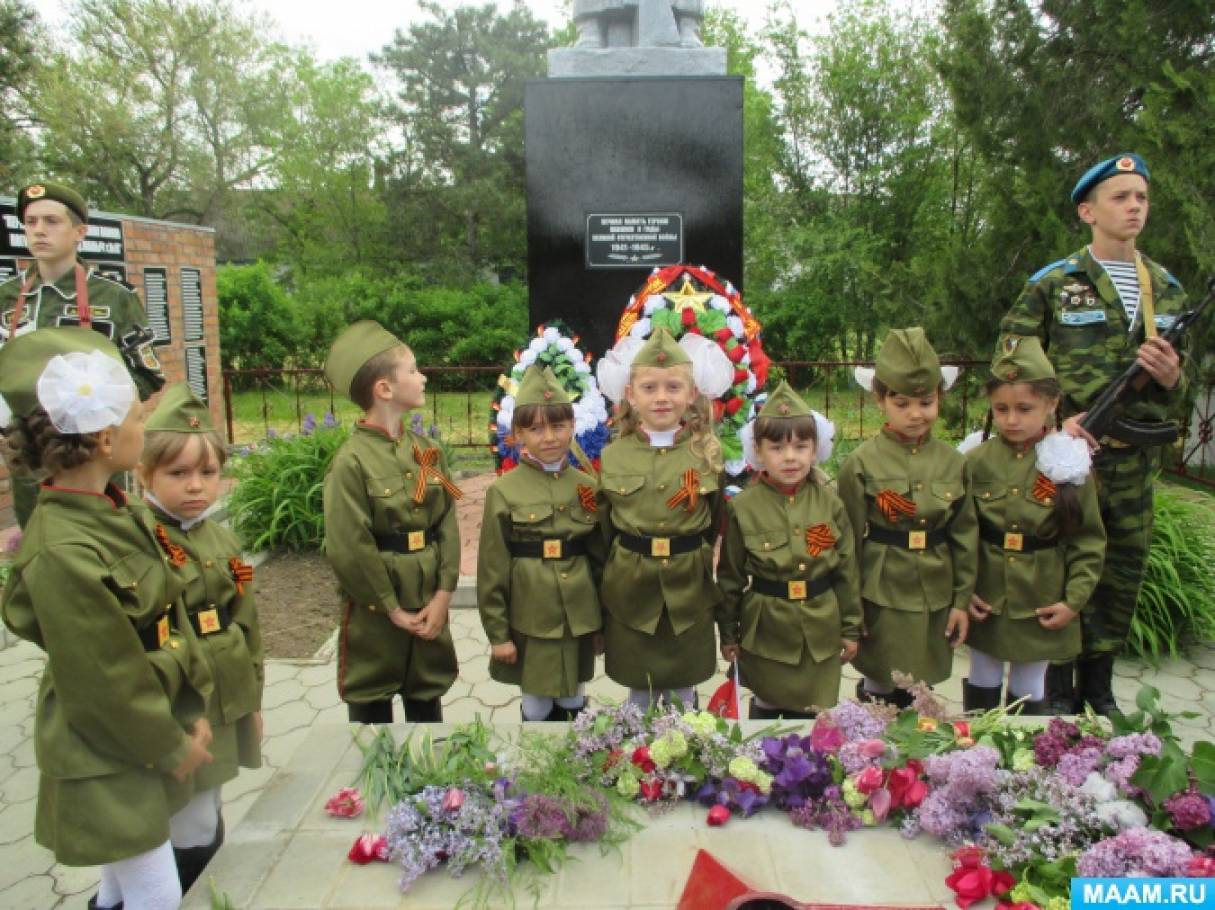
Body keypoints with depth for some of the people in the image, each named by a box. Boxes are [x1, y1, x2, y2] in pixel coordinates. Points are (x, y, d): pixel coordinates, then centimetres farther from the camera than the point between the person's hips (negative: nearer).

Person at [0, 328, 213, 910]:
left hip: (141, 740, 8)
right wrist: (171, 747, -10)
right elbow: (104, 683, -23)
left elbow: (171, 617, 4)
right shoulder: (64, 553, -30)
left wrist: (192, 714, 4)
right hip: (109, 756, -8)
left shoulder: (117, 513, -2)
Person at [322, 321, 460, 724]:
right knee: (371, 711, 13)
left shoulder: (427, 450, 2)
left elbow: (447, 525, 1)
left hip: (429, 606, 5)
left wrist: (442, 596, -6)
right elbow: (348, 551, -16)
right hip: (376, 612, -5)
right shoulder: (351, 461, -16)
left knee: (428, 704, 20)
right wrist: (392, 609, -11)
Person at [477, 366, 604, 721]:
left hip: (579, 619, 3)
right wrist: (498, 633, -5)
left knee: (572, 703, 16)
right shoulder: (503, 491, -9)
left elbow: (600, 557, 9)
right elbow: (492, 569, -7)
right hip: (530, 619, -3)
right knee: (537, 707, 11)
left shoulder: (588, 487, 1)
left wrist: (604, 618, 11)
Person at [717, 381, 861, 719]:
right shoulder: (742, 508, -10)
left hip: (821, 631, 2)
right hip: (766, 631, -1)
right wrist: (728, 633, 5)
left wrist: (851, 628, 7)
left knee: (813, 716, 12)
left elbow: (847, 569, 4)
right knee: (766, 710, 14)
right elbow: (730, 576, -1)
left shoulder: (830, 503, -4)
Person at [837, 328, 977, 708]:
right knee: (879, 692, 7)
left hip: (936, 598, 3)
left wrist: (962, 600, 6)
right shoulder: (861, 463, -10)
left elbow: (965, 535, 6)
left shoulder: (953, 462, 0)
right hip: (883, 598, -3)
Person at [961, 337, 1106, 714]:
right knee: (982, 688, 17)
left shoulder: (1070, 466, -8)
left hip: (1042, 605, -1)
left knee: (1029, 693, 15)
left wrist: (1074, 601, -7)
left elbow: (1089, 541, -2)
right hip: (986, 600, 1)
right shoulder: (977, 461, -7)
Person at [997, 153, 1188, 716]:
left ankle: (1099, 685, 30)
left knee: (1124, 571, 12)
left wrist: (1171, 379, -4)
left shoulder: (1166, 289, 13)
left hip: (1135, 458, 5)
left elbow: (1173, 389, 19)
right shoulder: (1053, 283, -3)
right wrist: (1052, 419, -15)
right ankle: (1060, 689, 19)